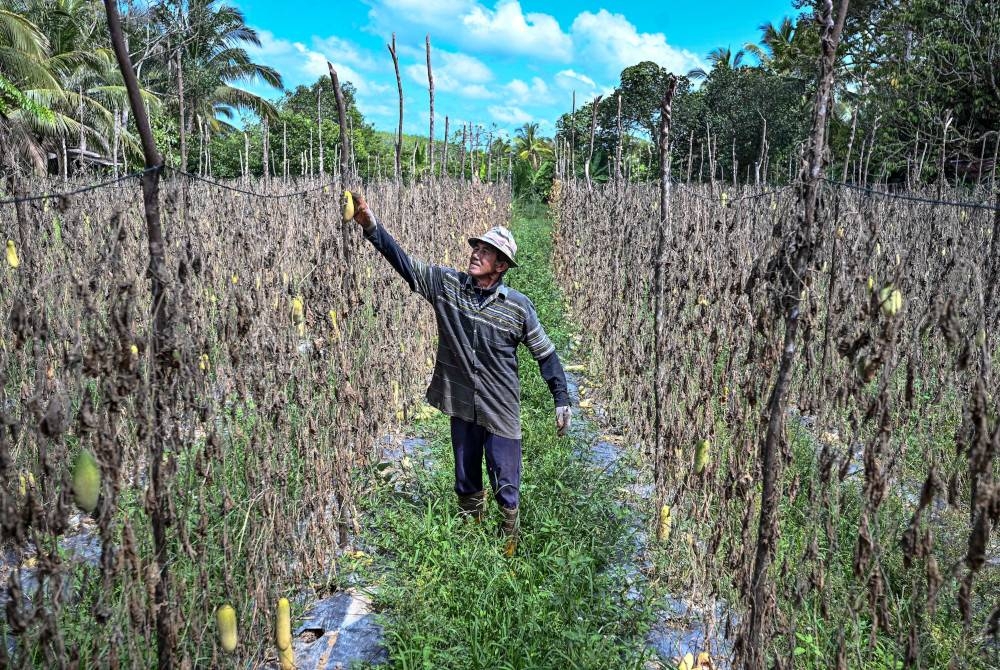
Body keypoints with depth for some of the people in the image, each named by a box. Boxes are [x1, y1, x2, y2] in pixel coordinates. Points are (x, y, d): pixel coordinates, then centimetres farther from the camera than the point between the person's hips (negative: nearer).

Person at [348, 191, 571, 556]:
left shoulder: (518, 306, -10)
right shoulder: (445, 283, -4)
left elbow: (546, 353, -2)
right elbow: (402, 261, -9)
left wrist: (562, 400, -1)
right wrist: (371, 225, -21)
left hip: (501, 410, -2)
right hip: (461, 405, 3)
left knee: (505, 485, 7)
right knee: (465, 481, 19)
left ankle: (509, 541, 31)